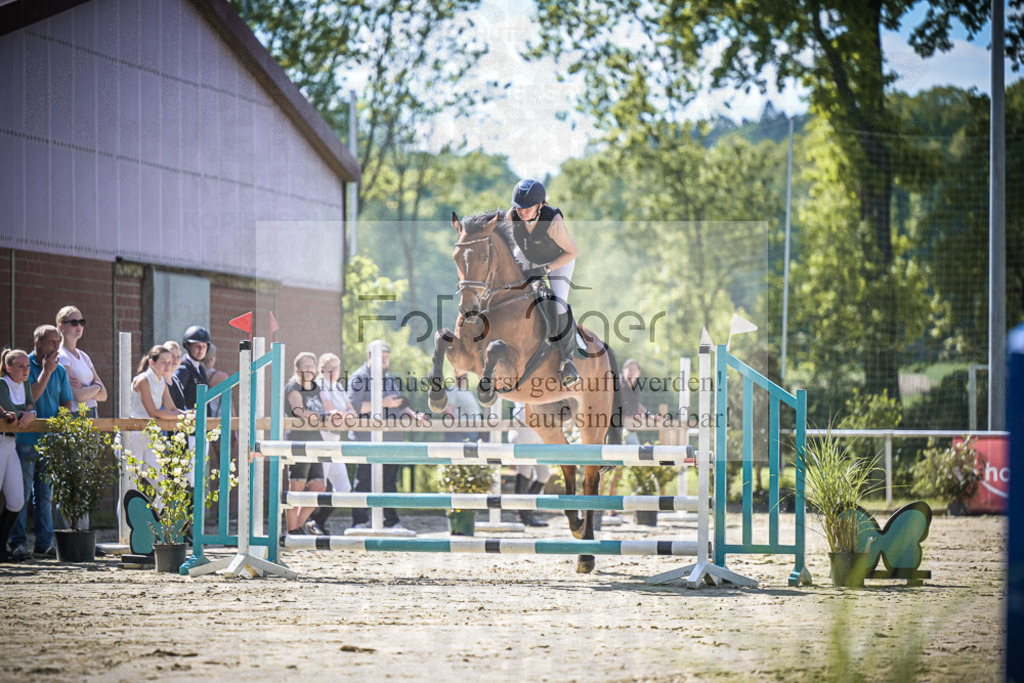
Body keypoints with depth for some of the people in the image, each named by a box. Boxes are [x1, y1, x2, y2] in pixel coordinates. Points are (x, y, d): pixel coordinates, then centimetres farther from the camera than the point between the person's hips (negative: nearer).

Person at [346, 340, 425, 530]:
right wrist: (383, 403, -21)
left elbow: (398, 402, 28)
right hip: (367, 440, -7)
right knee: (364, 482, -4)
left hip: (391, 439, 7)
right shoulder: (359, 377, -5)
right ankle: (359, 521, 2)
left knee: (390, 481, 10)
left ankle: (391, 521, 16)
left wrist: (412, 414, 9)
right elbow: (354, 405, -17)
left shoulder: (389, 377, 20)